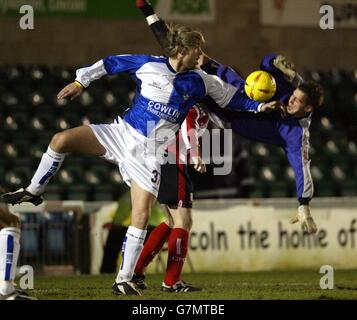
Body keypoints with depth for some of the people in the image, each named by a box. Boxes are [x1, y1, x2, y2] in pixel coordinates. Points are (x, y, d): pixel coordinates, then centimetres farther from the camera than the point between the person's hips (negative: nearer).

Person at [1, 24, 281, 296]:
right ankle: (33, 192, 2)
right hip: (123, 132, 0)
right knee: (61, 140, -20)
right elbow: (110, 63, 7)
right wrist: (81, 81, 6)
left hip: (150, 153, 0)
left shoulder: (199, 82, -1)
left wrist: (258, 107, 4)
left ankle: (124, 279, -1)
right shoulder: (149, 65, -4)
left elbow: (230, 96, 12)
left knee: (142, 216, -11)